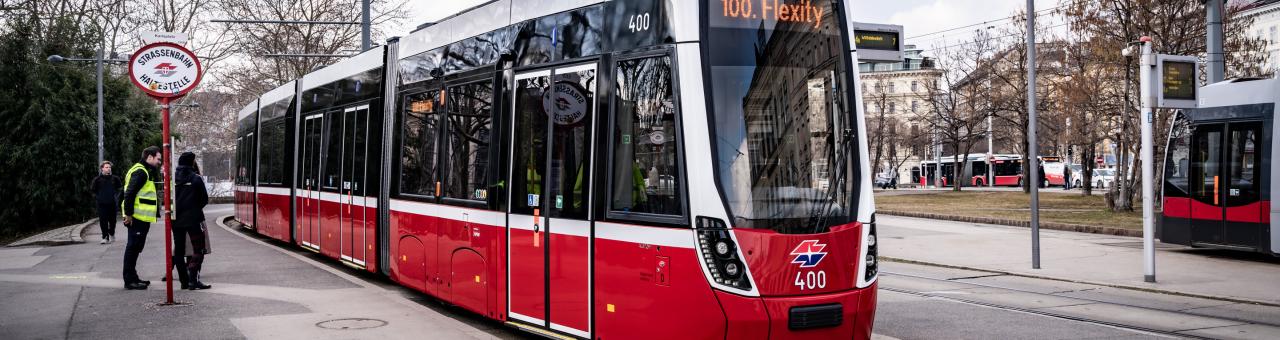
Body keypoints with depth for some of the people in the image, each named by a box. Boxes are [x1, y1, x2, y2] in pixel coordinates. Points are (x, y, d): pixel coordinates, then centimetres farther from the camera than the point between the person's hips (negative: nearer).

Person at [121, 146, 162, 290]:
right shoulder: (140, 172, -14)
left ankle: (132, 278, 23)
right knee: (133, 247, -6)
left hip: (140, 217, 11)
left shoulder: (145, 171, 20)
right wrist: (128, 213, -22)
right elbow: (130, 193, -21)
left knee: (134, 248, 16)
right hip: (138, 217, -11)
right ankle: (130, 280, -3)